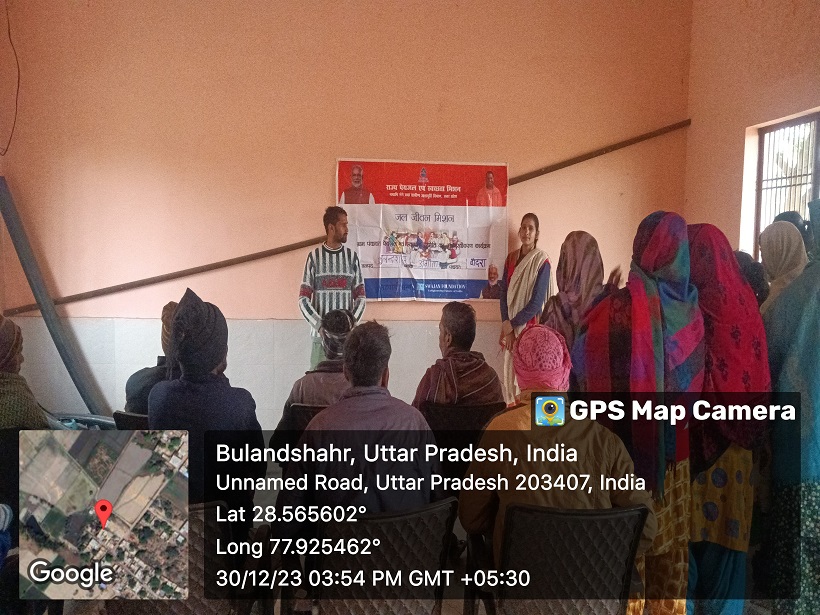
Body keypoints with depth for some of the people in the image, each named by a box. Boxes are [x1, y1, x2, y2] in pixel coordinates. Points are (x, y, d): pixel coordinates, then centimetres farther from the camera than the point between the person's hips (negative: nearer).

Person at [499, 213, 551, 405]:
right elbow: (504, 293, 5)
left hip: (529, 326, -5)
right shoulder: (511, 258, 8)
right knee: (509, 373, 8)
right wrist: (506, 325, -7)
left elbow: (537, 302, -12)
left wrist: (512, 324, -11)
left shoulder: (542, 261, -8)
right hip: (510, 325, 5)